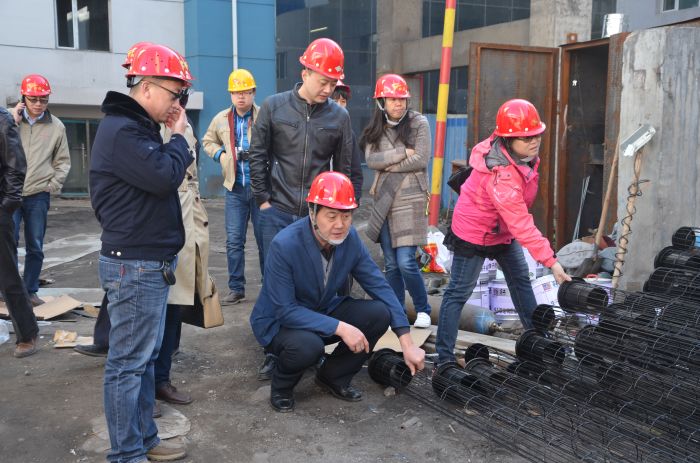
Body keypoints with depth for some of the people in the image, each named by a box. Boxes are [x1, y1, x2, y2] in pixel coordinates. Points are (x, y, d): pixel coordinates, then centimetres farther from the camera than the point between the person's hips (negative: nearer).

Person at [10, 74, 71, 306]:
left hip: (39, 196, 1)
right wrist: (13, 122, -11)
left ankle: (30, 291, 20)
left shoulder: (56, 126, 2)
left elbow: (63, 161, 9)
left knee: (35, 247, 7)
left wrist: (53, 185, -2)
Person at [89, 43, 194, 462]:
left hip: (148, 261, 11)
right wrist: (179, 137, -10)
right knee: (129, 362, -2)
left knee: (145, 356, 16)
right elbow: (164, 177, -23)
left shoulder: (138, 127, 17)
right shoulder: (121, 130, -16)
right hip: (136, 265, -11)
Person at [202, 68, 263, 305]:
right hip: (235, 188, 4)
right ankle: (236, 288, 18)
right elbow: (208, 141, 23)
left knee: (265, 238, 6)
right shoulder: (221, 119, 8)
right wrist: (220, 154, 6)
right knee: (234, 240, 7)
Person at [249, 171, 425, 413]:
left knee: (379, 314, -16)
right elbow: (285, 311, -29)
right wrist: (340, 328, -35)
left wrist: (407, 341, -16)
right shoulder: (284, 245, -30)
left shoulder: (350, 238, -14)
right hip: (278, 321, -5)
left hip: (324, 311, 6)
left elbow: (379, 286, -9)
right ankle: (281, 386, -1)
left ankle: (333, 376, 7)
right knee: (308, 345, -37)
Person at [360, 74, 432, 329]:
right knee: (391, 263, 9)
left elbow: (421, 160, -11)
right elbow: (371, 159, -5)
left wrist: (387, 165, -5)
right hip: (383, 200, 4)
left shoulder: (418, 123, -2)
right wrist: (402, 153, -12)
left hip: (409, 199, -4)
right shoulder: (376, 128, 9)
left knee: (406, 262, -8)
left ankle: (423, 310, 12)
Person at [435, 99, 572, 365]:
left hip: (503, 230, 9)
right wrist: (551, 261, -36)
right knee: (459, 292, -2)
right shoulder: (501, 176, -37)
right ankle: (444, 356, 4)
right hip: (474, 235, -9)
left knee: (521, 281, 16)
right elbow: (522, 225, -37)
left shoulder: (523, 155, -9)